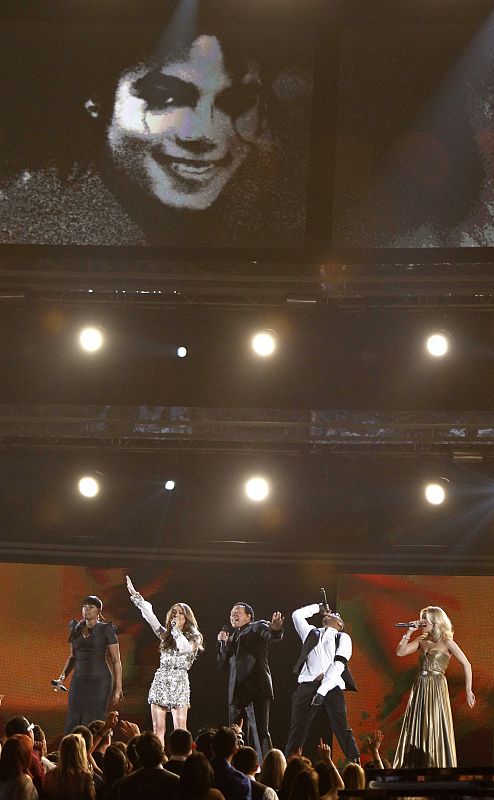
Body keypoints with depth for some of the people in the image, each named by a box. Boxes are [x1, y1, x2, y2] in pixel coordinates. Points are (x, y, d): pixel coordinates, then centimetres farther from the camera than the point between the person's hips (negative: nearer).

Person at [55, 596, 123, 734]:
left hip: (99, 682, -5)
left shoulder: (106, 630, -3)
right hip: (78, 681, 5)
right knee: (73, 724, -3)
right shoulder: (76, 630, 10)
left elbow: (116, 661, -3)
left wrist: (118, 688, -8)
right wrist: (62, 677, 9)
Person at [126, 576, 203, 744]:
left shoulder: (194, 637, 4)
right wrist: (135, 595, 4)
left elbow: (185, 648, -18)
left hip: (179, 684, -4)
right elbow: (149, 615, 9)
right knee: (158, 729, 0)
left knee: (180, 731, -9)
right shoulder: (166, 635, 15)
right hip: (160, 681, 4)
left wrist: (177, 628, -5)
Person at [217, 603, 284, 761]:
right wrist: (222, 643, 5)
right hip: (236, 692, 7)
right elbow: (222, 665, 19)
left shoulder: (257, 627, 6)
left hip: (256, 689, -7)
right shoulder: (231, 638, 24)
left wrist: (276, 629, -39)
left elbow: (273, 636, -16)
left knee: (260, 731, -12)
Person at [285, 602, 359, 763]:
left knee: (342, 730, -10)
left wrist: (322, 690, -11)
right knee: (296, 731, -5)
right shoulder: (311, 633, 27)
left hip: (331, 687, -3)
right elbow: (297, 615, 22)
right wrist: (319, 608, 30)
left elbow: (339, 664, 0)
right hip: (307, 686, 3)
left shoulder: (343, 638, 14)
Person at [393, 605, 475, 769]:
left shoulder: (446, 642, -4)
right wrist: (409, 632, 1)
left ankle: (439, 766, 2)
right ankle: (417, 766, 11)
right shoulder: (421, 641, 12)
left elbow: (466, 665, -5)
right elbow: (400, 652, 4)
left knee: (435, 730, -4)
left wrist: (468, 691, -7)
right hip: (420, 688, 6)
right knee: (415, 730, 5)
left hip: (437, 688, -6)